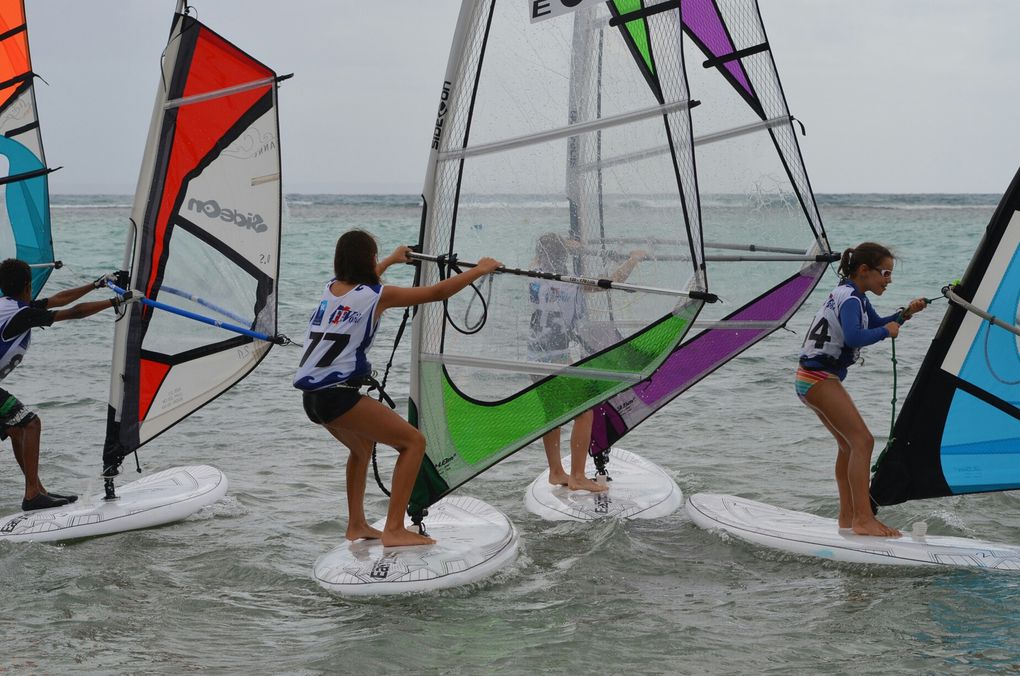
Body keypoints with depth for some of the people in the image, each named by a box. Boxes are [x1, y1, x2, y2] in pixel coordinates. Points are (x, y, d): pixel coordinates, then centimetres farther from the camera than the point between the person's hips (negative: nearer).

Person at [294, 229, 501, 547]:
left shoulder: (331, 288, 14)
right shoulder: (378, 295, -6)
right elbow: (438, 292, 0)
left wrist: (391, 261, 54)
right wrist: (480, 269, 13)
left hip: (311, 396, 8)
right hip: (339, 396, -8)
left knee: (362, 446, 32)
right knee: (413, 441, 0)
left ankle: (356, 525, 31)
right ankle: (393, 530, -6)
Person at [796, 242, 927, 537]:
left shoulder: (852, 295, 15)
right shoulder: (850, 298, -16)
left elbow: (877, 324, 27)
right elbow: (854, 338, -32)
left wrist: (904, 314, 10)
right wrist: (886, 331, -16)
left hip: (815, 378, 11)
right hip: (818, 378, -11)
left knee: (849, 444, 14)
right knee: (862, 440, -13)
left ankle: (847, 517, 18)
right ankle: (863, 519, -15)